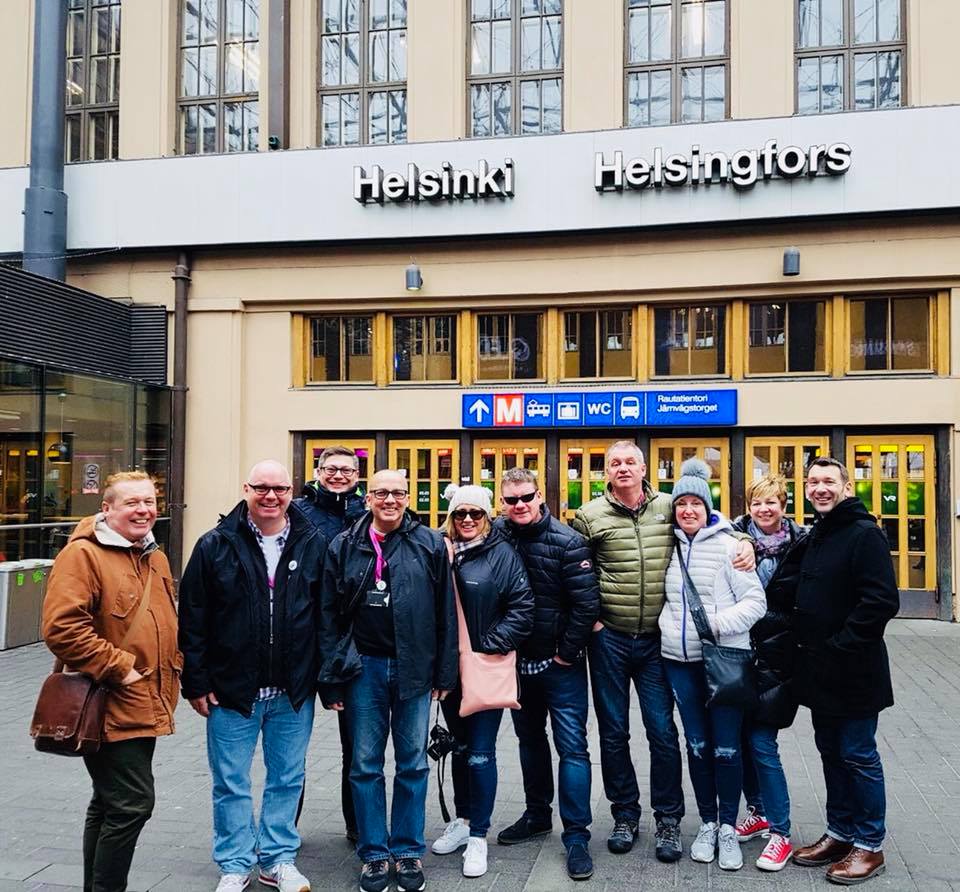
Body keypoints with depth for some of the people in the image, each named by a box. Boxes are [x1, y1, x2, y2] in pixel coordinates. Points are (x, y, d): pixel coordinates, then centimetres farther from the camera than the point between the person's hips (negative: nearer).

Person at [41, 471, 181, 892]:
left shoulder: (156, 559, 14)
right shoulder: (82, 555, -13)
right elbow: (61, 627, -23)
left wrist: (172, 670, 11)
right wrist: (117, 669, -19)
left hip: (144, 707, 9)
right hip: (110, 708, -9)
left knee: (110, 804, 18)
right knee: (132, 805, -9)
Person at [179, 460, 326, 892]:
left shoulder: (313, 545, 0)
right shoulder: (216, 545, -4)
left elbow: (326, 616, 4)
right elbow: (193, 618, -3)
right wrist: (196, 682, -5)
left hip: (294, 691, 1)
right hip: (231, 690, -1)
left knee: (287, 779, 14)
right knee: (231, 783, 11)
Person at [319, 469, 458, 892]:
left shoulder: (430, 544, 0)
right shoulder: (344, 547, 3)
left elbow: (446, 613, 1)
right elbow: (329, 616, 3)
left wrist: (445, 673, -1)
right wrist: (331, 679, -1)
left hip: (414, 668, -1)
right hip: (363, 667, 1)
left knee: (413, 763, 9)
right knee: (365, 765, 8)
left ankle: (408, 851, 23)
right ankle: (374, 854, 21)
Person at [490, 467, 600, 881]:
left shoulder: (566, 541, -15)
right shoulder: (495, 536, -4)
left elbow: (586, 603, -16)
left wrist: (567, 653, -12)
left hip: (559, 662, -4)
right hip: (517, 660, 5)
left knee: (572, 746, 0)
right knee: (529, 739, 19)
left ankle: (576, 835, 10)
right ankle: (537, 814, 37)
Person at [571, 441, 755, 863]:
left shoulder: (668, 507, 2)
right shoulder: (590, 516, -2)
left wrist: (744, 542, -2)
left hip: (656, 638, 1)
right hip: (608, 638, 0)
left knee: (663, 732, 6)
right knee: (614, 732, 10)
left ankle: (668, 820, 22)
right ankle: (625, 815, 27)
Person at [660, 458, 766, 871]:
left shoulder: (727, 546, -7)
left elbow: (755, 601, -9)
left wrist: (719, 624, -20)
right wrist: (666, 628, 5)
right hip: (679, 661, 4)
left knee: (726, 748, 3)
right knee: (697, 745, 12)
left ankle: (728, 828, 20)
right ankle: (707, 823, 27)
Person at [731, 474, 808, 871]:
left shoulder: (799, 546, -2)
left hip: (775, 656, -3)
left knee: (761, 741, -5)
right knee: (740, 735, 11)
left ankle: (780, 833, 9)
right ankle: (759, 812, 32)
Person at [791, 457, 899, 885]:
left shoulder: (864, 535, -14)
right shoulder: (815, 536, 12)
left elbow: (882, 602, -23)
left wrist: (838, 647, -20)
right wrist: (807, 647, 11)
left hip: (854, 672, -8)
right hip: (819, 672, 8)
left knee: (858, 756, 4)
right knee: (831, 753, 16)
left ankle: (869, 845, 18)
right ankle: (839, 833, 30)